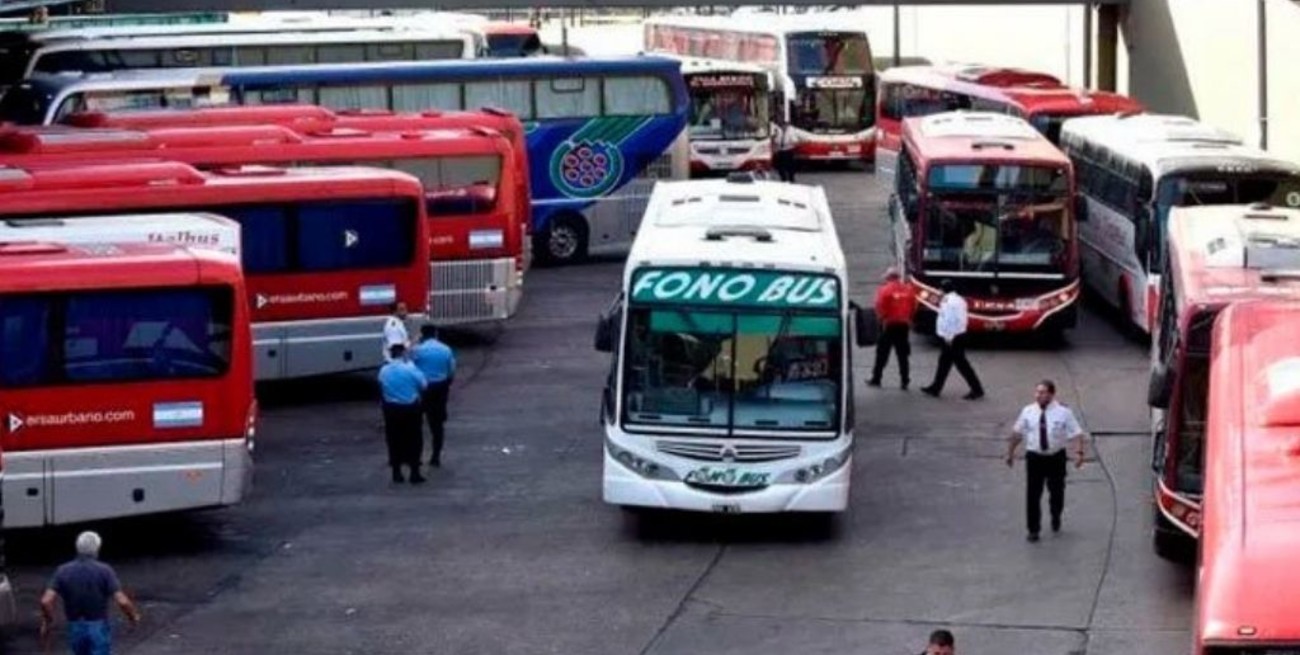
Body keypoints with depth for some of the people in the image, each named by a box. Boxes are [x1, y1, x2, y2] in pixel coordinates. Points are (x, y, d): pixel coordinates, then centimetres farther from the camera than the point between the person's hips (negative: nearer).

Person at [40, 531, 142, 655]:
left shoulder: (62, 571, -4)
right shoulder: (105, 571, -12)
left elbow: (45, 602, -14)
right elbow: (122, 602, -19)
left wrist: (46, 623, 3)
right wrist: (134, 616, 1)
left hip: (75, 629, 3)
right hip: (99, 629, -3)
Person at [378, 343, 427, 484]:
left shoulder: (384, 371, -6)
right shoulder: (410, 369, -17)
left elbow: (381, 387, 0)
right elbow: (423, 385, -9)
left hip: (391, 409, 3)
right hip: (410, 409, -3)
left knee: (394, 440, 13)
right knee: (414, 440, 7)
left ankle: (396, 473, 17)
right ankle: (414, 473, 7)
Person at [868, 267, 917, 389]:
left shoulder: (885, 290, -11)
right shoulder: (908, 289, 3)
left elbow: (880, 308, -13)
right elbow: (913, 307, 6)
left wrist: (882, 318, 3)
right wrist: (908, 318, 15)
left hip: (889, 324, -4)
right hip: (904, 325, 4)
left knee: (882, 352, 6)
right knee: (902, 354, 9)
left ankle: (876, 379, 11)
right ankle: (905, 381, 5)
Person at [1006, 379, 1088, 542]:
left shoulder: (1063, 413, -10)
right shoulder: (1028, 412, -3)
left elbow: (1076, 434, -12)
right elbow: (1017, 433, 8)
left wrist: (1078, 452, -26)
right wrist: (1010, 452, 11)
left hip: (1056, 457, 0)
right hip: (1034, 457, 0)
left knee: (1057, 491, 17)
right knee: (1032, 495, -2)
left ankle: (1056, 518, 45)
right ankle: (1033, 529, 10)